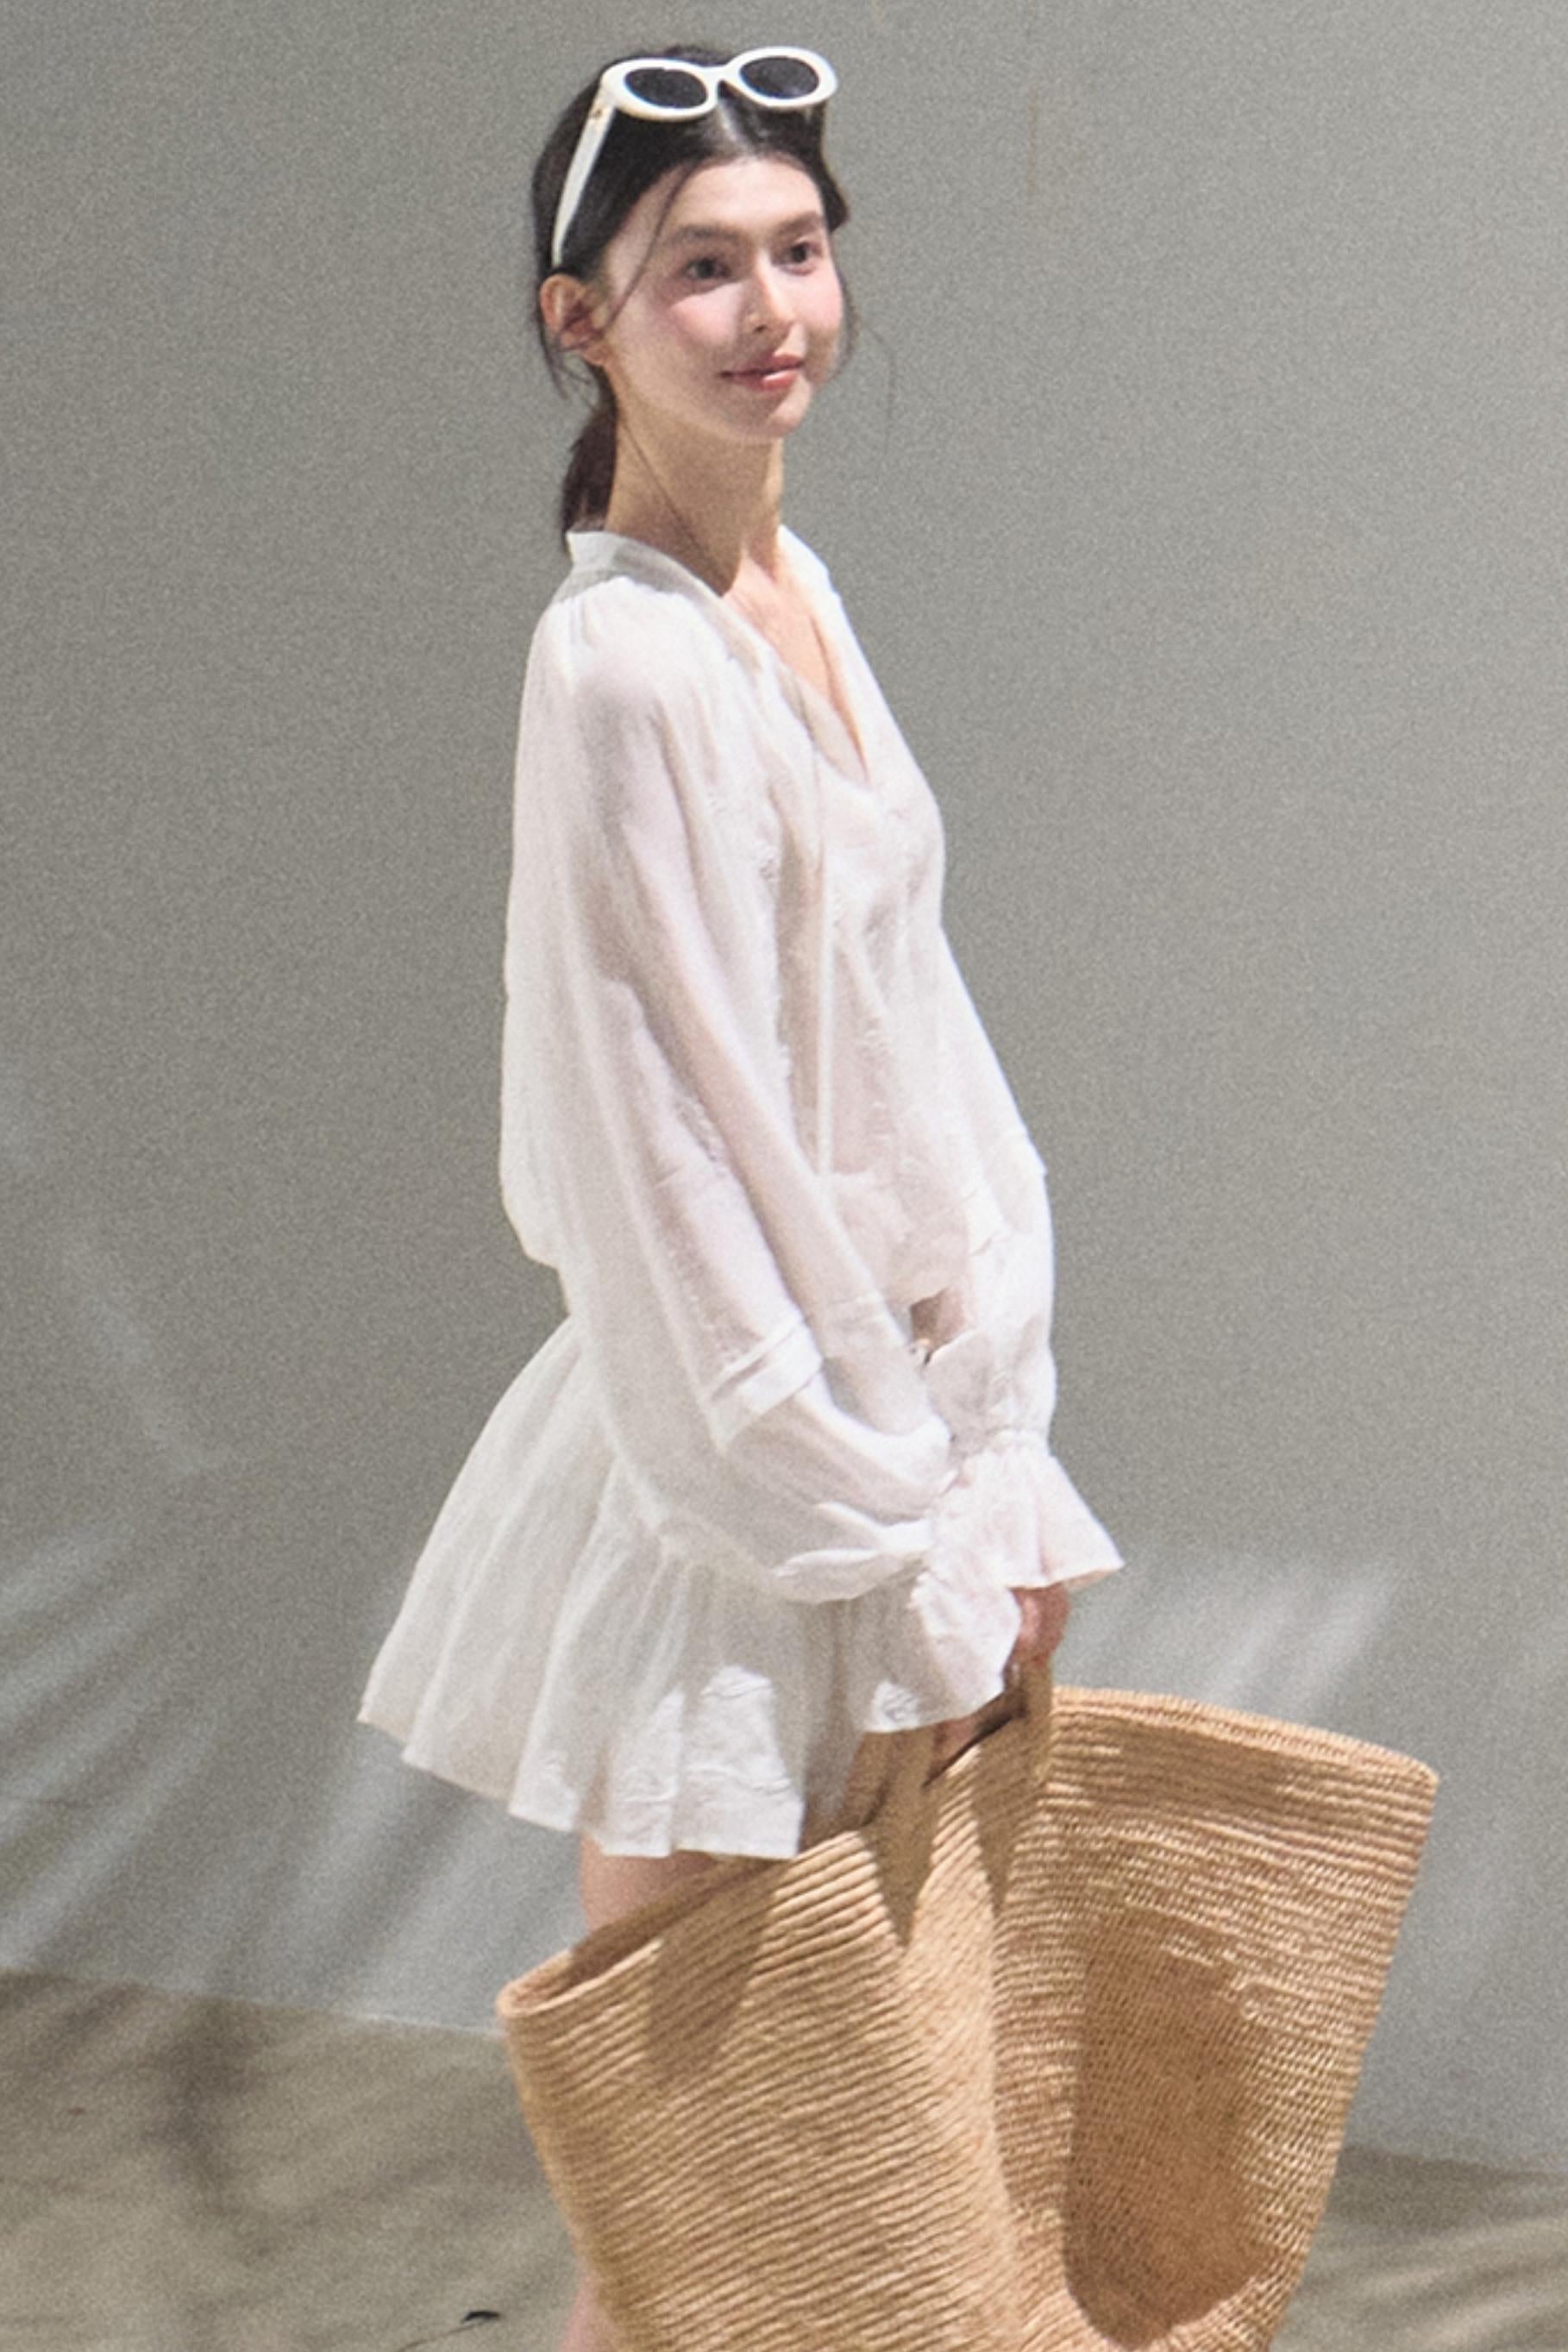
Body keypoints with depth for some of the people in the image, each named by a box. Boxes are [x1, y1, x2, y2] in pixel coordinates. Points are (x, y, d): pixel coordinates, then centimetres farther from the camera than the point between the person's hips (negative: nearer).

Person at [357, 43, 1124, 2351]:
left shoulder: (795, 594, 7)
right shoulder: (622, 665, -19)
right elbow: (673, 1161, -19)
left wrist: (992, 1480, 6)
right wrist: (905, 1569, -13)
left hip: (885, 1411, 8)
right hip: (727, 1484, -8)